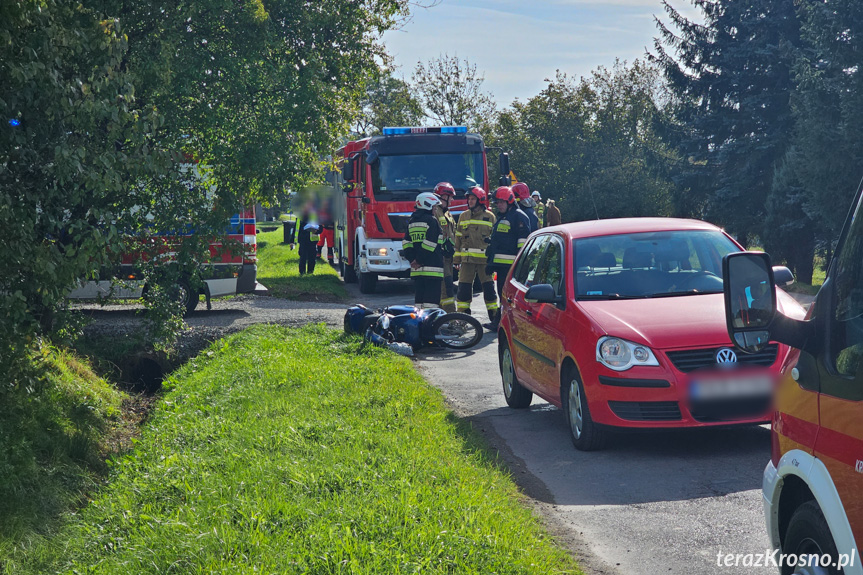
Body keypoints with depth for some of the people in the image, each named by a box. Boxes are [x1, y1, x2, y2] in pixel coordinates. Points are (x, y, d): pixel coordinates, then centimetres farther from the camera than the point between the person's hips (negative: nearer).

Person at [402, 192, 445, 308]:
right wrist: (419, 261, -12)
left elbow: (406, 243, 12)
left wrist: (412, 259, 5)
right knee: (431, 299, -8)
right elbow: (430, 244, -16)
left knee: (419, 298, 11)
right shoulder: (432, 220, -7)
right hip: (432, 267, -7)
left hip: (416, 269, 7)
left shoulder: (412, 221, 16)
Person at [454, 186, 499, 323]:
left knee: (488, 287, 0)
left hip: (485, 259, -2)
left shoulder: (489, 217, 4)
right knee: (464, 287, 1)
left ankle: (494, 316, 8)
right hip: (467, 259, 2)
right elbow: (458, 238, 14)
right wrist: (457, 259, 10)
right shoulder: (463, 216, 12)